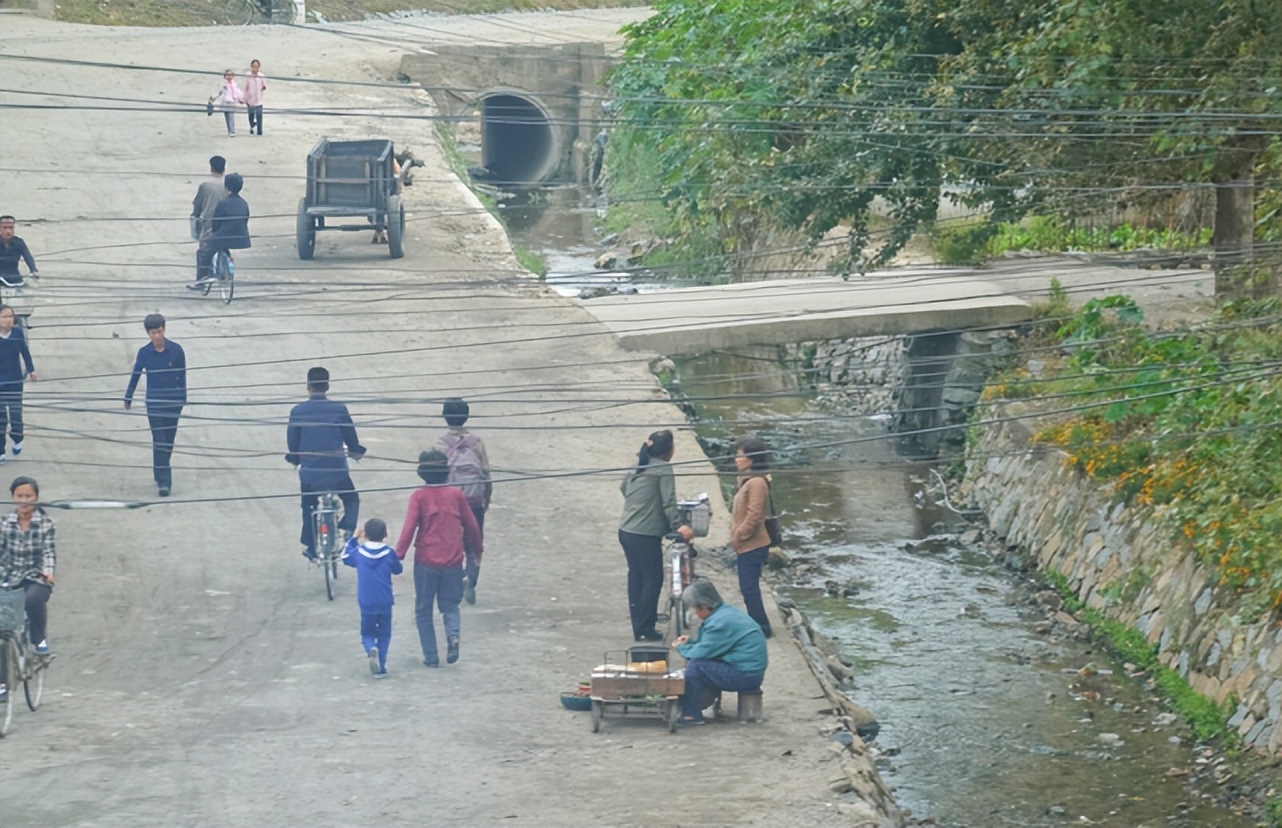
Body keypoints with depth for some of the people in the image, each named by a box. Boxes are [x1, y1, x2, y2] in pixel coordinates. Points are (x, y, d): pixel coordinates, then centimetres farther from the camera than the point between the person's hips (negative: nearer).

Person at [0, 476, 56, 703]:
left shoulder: (45, 523, -3)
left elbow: (49, 550, -11)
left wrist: (48, 571, -29)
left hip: (37, 579, -3)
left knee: (33, 599, -38)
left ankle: (40, 640, -11)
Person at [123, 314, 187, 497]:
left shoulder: (176, 350, -7)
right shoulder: (144, 353, -4)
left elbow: (182, 375, 1)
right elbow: (135, 376, 6)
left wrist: (182, 400, 4)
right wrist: (128, 398, 13)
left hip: (173, 402, 0)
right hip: (154, 403, 0)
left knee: (168, 441, 7)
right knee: (159, 442, -5)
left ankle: (161, 475, 24)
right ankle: (163, 481, -7)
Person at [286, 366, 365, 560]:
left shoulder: (297, 412, -4)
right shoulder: (339, 409, -6)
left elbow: (292, 443, 5)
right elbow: (351, 438, 3)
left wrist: (296, 460, 26)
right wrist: (356, 452, 26)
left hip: (309, 471, 1)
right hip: (337, 470, -1)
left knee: (309, 508, 19)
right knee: (351, 500, 20)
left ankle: (310, 548, 23)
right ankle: (347, 530, -3)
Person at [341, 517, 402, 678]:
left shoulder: (359, 553, -6)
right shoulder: (389, 553, -8)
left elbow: (345, 557, 15)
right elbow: (398, 569, 8)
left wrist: (353, 540, 20)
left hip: (366, 604, 0)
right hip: (385, 603, 0)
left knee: (367, 633, 12)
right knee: (384, 634, 12)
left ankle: (371, 649, -21)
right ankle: (381, 667, 5)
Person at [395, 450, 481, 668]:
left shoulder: (419, 496, -6)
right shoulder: (456, 495, 2)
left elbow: (409, 528, -14)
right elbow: (471, 526, 10)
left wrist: (398, 555, -12)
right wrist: (475, 550, 26)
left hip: (426, 561, -2)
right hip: (453, 560, 2)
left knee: (423, 611, 10)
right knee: (450, 605, 16)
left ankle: (431, 656, 5)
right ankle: (453, 634, -14)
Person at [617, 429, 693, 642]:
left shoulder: (637, 467, 12)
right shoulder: (663, 469, -11)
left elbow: (623, 488, 27)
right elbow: (668, 502, -17)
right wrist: (678, 526, -17)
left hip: (626, 531, 8)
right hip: (645, 535, -8)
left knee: (636, 576, 14)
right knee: (653, 578, 1)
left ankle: (639, 626, 19)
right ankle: (645, 629, 2)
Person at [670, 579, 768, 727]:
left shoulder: (721, 622, -21)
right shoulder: (725, 611, 11)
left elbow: (701, 652, -20)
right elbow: (708, 644, 22)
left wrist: (682, 648, -1)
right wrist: (690, 642, 7)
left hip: (746, 675, -11)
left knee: (695, 665, -18)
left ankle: (691, 715, -8)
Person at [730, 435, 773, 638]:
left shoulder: (756, 482, -17)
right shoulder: (747, 481, 14)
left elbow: (754, 515, -23)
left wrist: (738, 536, -15)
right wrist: (737, 537, 16)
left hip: (752, 545, -10)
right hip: (747, 545, 10)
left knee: (749, 588, -7)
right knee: (749, 588, 15)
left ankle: (761, 627, -2)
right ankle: (759, 626, 22)